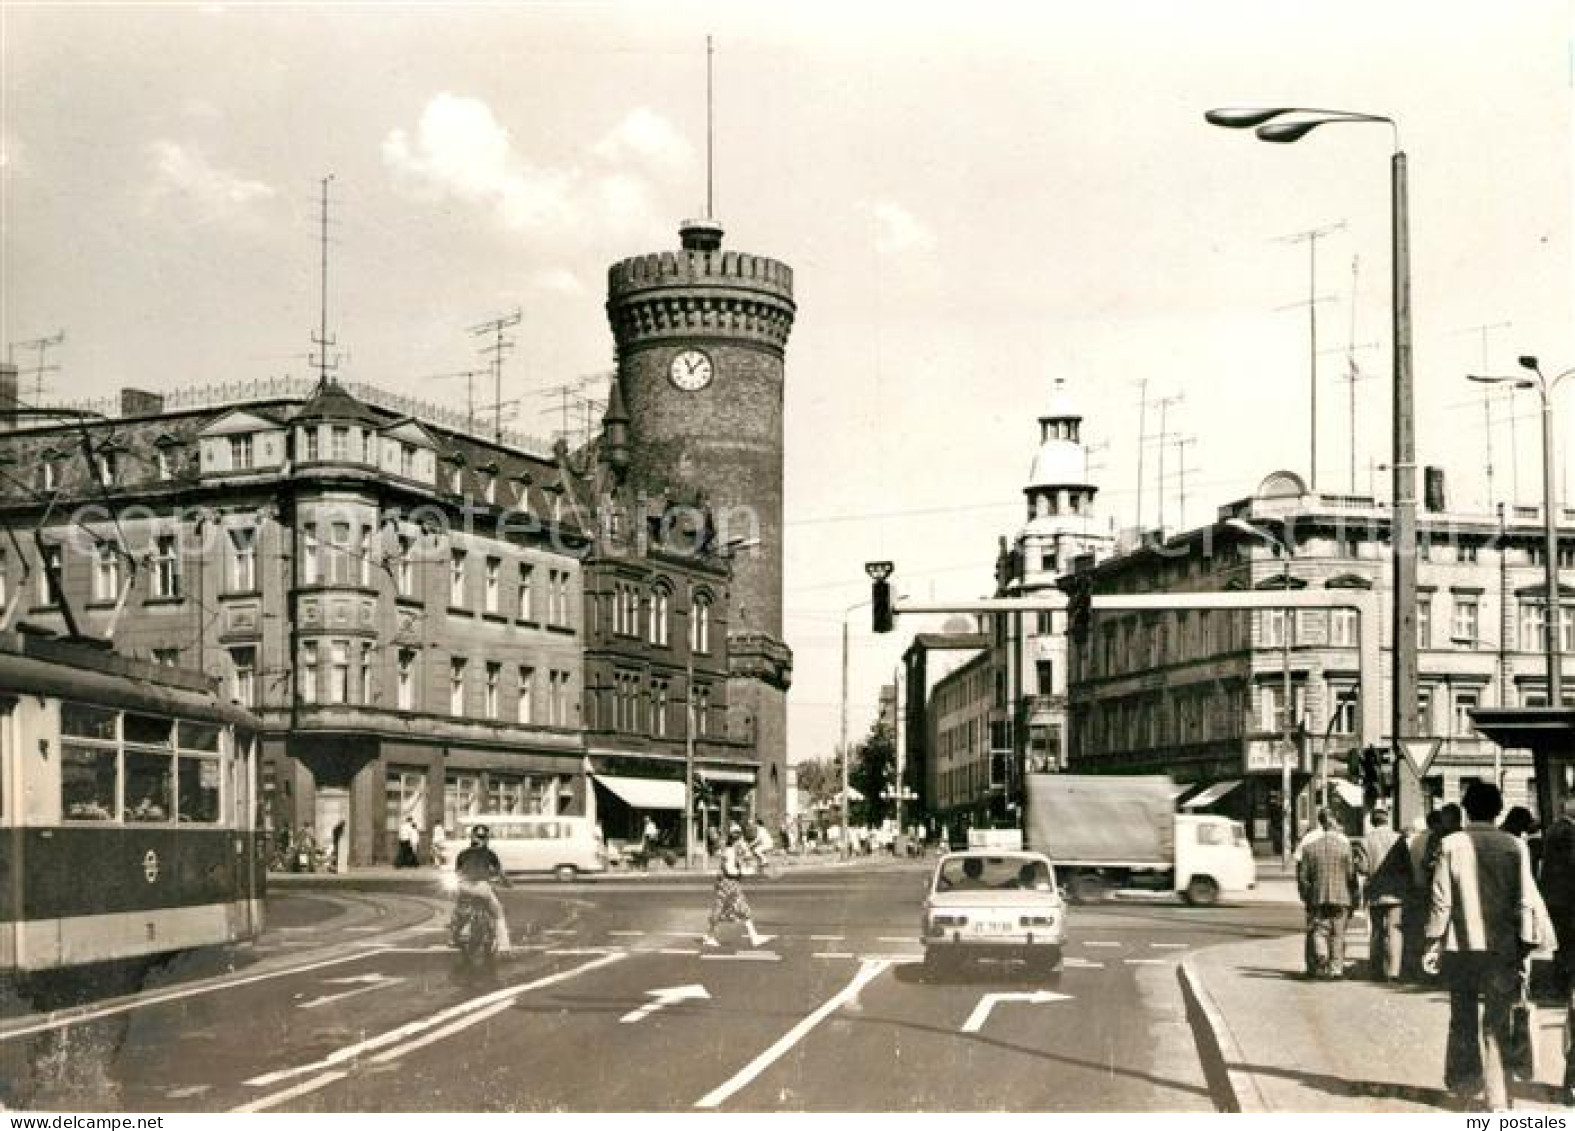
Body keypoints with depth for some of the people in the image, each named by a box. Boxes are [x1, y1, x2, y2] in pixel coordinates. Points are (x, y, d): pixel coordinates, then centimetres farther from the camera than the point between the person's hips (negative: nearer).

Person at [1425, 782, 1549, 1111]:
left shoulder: (1451, 845, -3)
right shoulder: (1515, 847, -2)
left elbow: (1441, 899, -4)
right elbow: (1525, 902, -2)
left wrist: (1433, 942, 3)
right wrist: (1525, 946, 4)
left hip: (1459, 946, 0)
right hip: (1502, 947, 0)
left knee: (1463, 1021, 14)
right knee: (1497, 1025, 6)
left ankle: (1464, 1088, 16)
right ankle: (1497, 1099, 3)